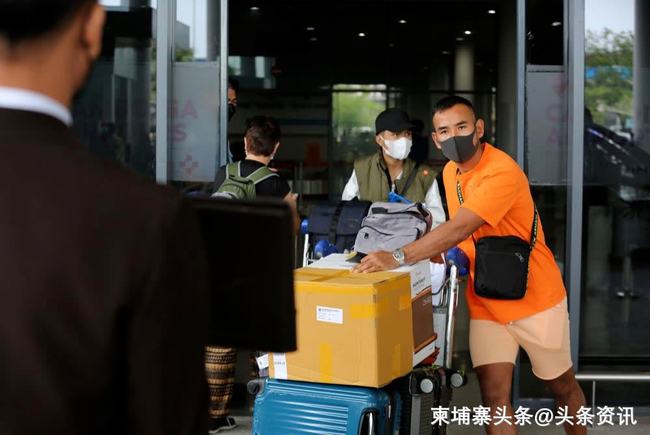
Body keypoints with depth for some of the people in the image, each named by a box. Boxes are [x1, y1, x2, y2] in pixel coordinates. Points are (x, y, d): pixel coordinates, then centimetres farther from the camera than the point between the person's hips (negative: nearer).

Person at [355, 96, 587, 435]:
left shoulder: (502, 172, -25)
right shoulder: (450, 172, 2)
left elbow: (459, 229, -36)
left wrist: (398, 258, -42)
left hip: (535, 297, -5)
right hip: (485, 302, 5)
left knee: (563, 387, 14)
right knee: (494, 395, -4)